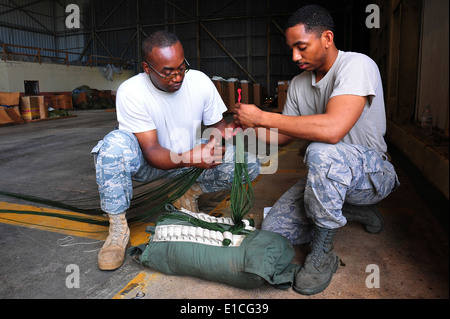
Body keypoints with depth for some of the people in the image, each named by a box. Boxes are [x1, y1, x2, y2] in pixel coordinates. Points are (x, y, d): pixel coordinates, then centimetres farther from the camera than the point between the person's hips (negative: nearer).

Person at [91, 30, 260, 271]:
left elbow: (218, 123, -1)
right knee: (115, 143, -36)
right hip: (150, 162, -2)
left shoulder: (200, 81, -13)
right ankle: (118, 228, -18)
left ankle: (188, 193, 4)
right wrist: (188, 158, -46)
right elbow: (152, 151, -26)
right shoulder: (130, 92, -23)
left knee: (249, 165, -18)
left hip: (192, 154, 3)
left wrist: (218, 140, -26)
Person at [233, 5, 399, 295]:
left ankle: (323, 252, -17)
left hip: (371, 172, -7)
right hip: (327, 174, 8)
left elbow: (332, 129, -38)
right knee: (272, 232, -2)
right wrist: (249, 127, -9)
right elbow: (283, 136, 10)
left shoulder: (357, 65, -20)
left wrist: (262, 117, -30)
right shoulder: (299, 84, 4)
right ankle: (353, 210, 15)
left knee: (321, 152, -40)